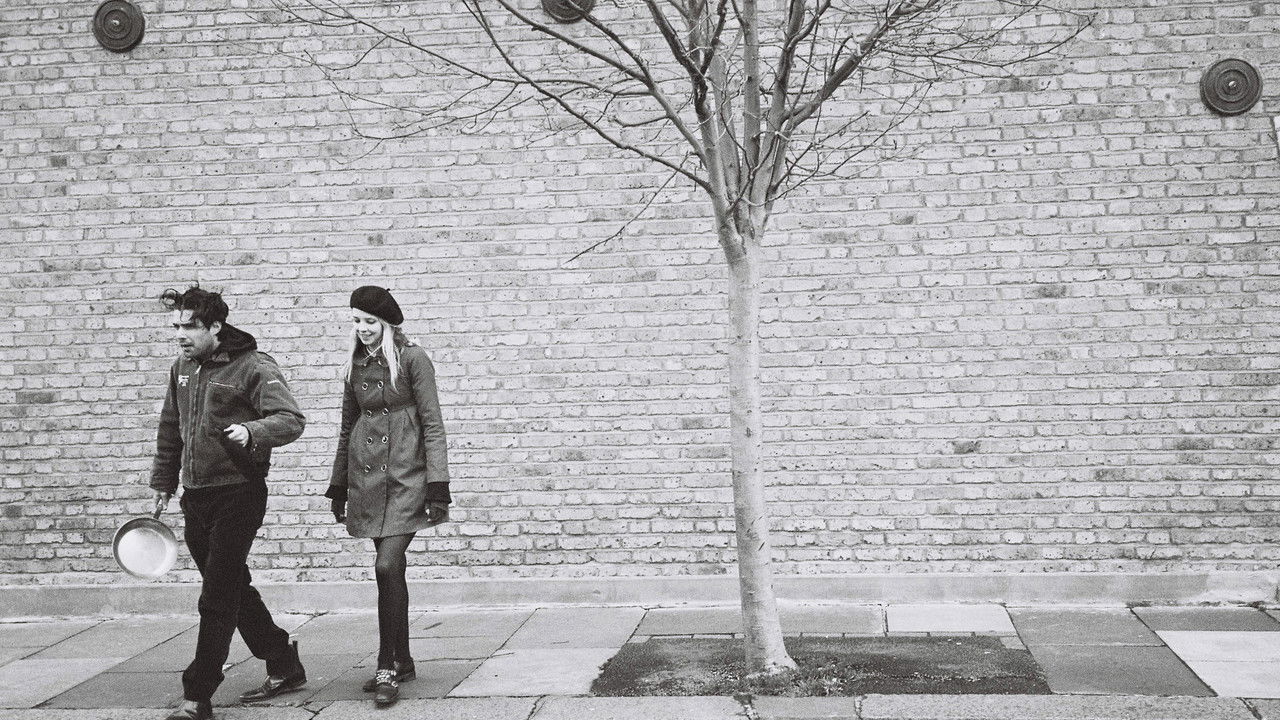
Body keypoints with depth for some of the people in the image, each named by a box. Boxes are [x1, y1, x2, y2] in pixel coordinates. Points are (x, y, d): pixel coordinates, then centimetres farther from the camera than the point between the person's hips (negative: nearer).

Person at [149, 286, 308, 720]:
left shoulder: (253, 367, -11)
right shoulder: (182, 368, 11)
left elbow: (291, 419, -19)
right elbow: (170, 428, 22)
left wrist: (252, 431, -37)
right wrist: (163, 481, 22)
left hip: (238, 494, -7)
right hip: (196, 497, 8)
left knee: (218, 599, -6)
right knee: (234, 591, 14)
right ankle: (285, 667, 28)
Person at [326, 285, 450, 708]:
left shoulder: (412, 359, -6)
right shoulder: (356, 364, 11)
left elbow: (432, 423, -7)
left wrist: (437, 483, -12)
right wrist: (338, 484, 20)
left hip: (406, 476, -5)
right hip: (367, 478, 6)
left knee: (387, 567, -15)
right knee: (390, 571, 10)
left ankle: (387, 669, -8)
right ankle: (402, 662, 20)